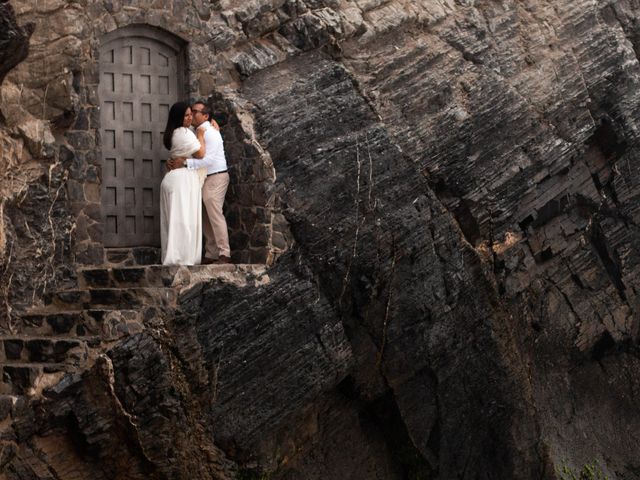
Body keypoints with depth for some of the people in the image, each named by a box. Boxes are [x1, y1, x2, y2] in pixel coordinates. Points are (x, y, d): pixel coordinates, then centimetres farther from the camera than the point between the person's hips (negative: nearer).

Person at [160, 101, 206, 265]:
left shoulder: (173, 133, 17)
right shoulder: (185, 133, -12)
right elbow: (200, 153, -14)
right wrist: (200, 136, 2)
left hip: (173, 178, 10)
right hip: (184, 179, -10)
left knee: (173, 219, 8)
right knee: (184, 219, -9)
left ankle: (171, 257, 9)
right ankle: (182, 258, -10)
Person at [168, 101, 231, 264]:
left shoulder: (209, 132, -14)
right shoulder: (198, 132, 14)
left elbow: (208, 159, -25)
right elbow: (197, 157, 10)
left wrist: (185, 163, -28)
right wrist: (177, 162, -6)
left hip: (215, 178, -9)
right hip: (204, 179, 9)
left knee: (214, 215, -11)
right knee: (205, 218, 8)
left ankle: (224, 254, -9)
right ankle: (211, 254, 12)